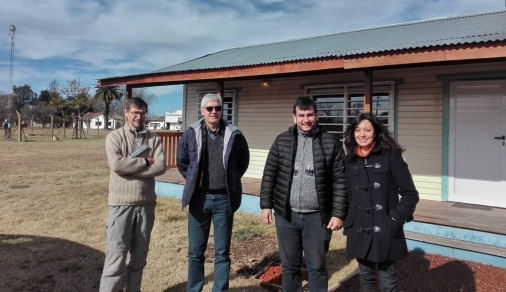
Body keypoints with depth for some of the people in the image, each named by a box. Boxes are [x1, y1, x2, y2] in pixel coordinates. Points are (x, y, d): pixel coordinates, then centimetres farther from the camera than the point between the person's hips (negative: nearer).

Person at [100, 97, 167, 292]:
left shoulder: (153, 139, 6)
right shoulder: (114, 137, -1)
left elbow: (161, 166, -8)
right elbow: (116, 164, -17)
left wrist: (131, 168, -14)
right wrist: (145, 162, -10)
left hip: (146, 203, 3)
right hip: (121, 203, -3)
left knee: (139, 255, 15)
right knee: (116, 256, 0)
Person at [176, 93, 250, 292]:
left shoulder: (234, 135, -4)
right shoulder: (191, 134, -1)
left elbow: (243, 161, 11)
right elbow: (181, 162, 13)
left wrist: (230, 181, 6)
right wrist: (193, 181, 8)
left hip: (224, 199, -1)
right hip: (199, 198, 1)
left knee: (222, 253, 10)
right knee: (195, 251, 11)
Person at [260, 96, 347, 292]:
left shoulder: (330, 143, -3)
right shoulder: (282, 141, 2)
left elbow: (340, 181, -4)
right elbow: (269, 175, 5)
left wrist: (338, 214, -7)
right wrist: (266, 205, 1)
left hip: (317, 217, -2)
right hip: (286, 215, 2)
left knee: (317, 267, 12)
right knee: (289, 266, 16)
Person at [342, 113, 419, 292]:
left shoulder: (391, 156, -8)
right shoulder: (350, 160, 6)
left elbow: (410, 194, -8)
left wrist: (396, 221, -14)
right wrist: (348, 223, 4)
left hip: (384, 232, -4)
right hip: (359, 232, 4)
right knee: (365, 276, 18)